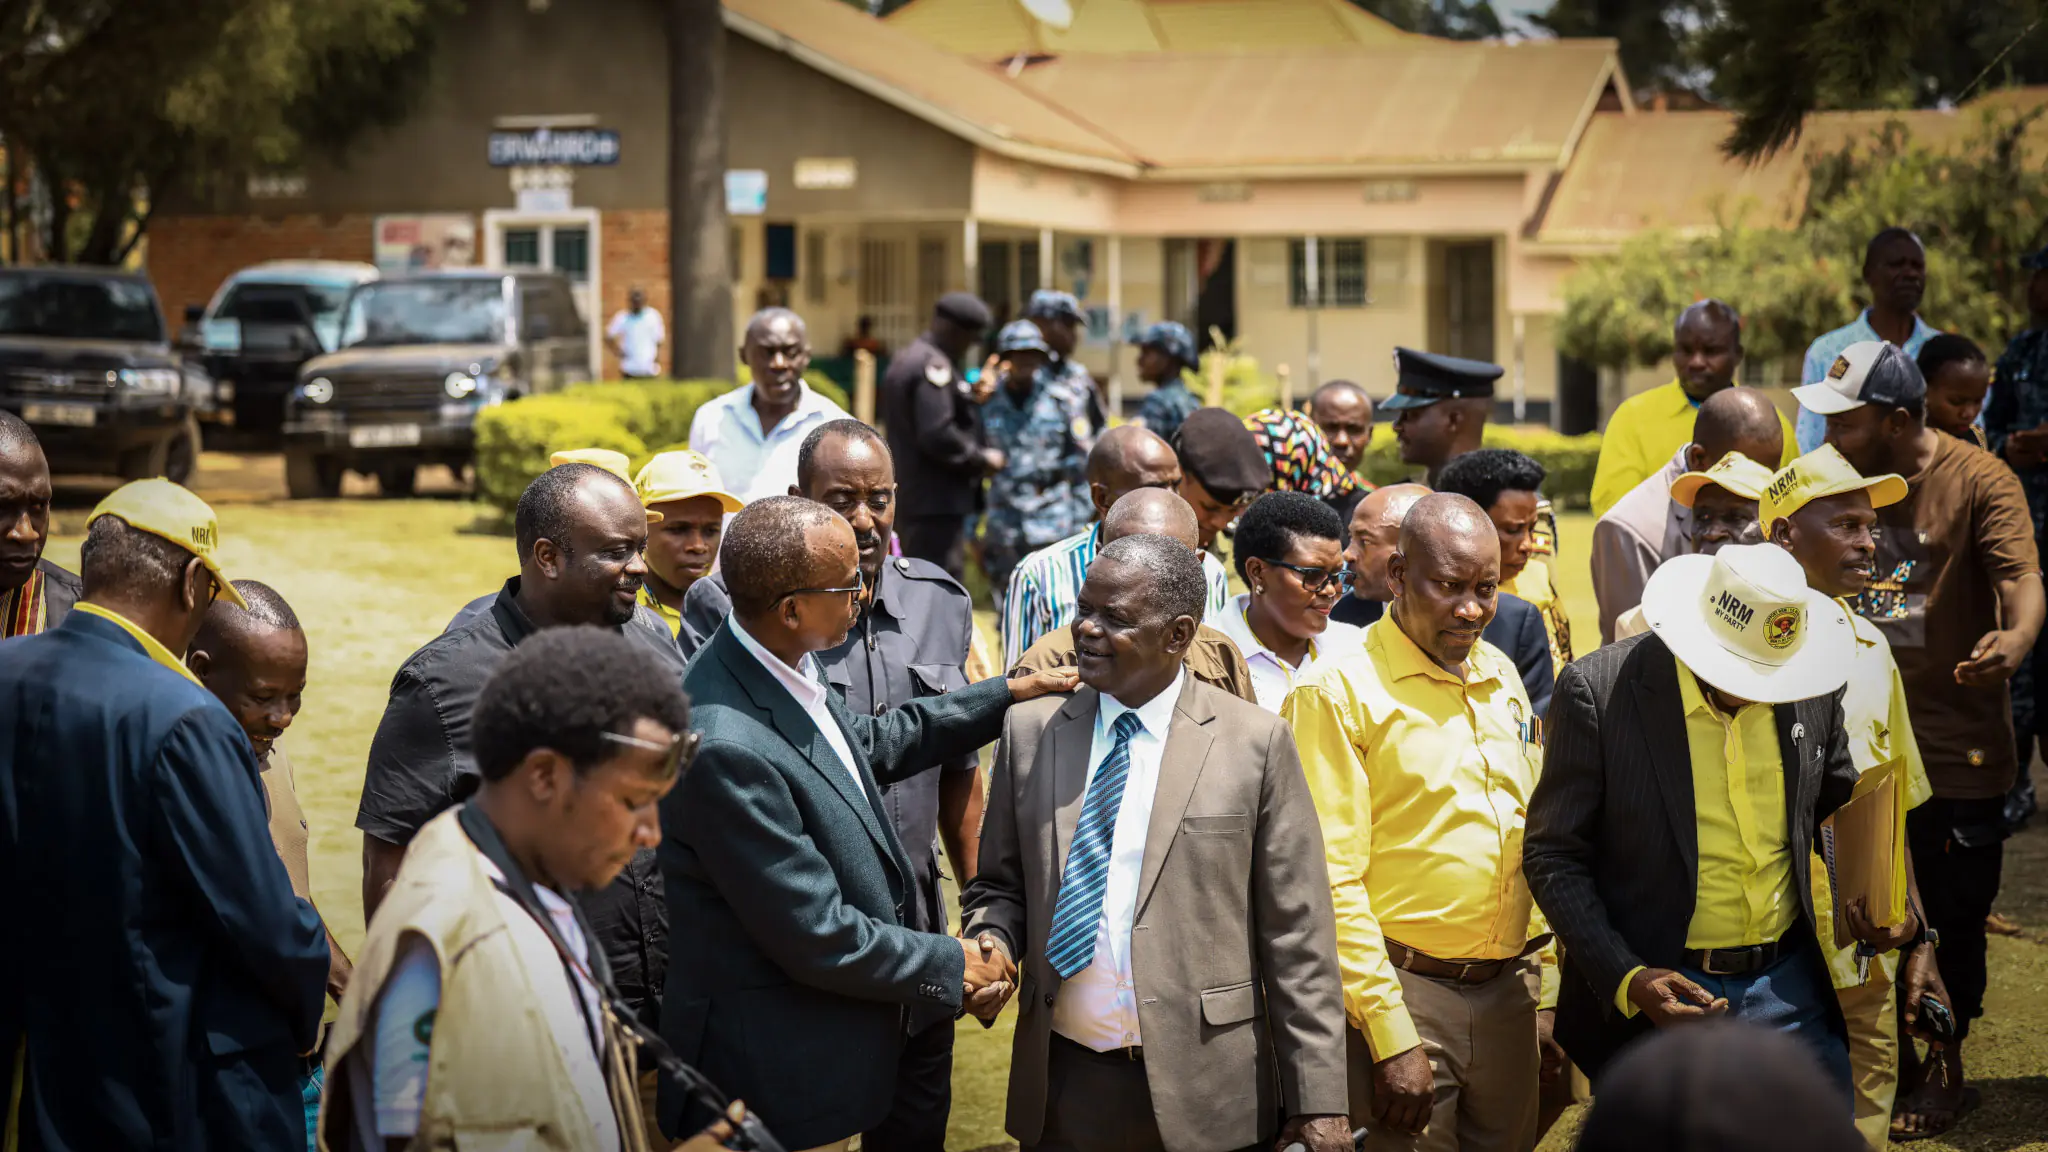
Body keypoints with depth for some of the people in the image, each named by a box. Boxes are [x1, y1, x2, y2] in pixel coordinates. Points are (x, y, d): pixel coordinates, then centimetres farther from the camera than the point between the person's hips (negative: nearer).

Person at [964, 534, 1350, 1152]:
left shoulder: (1255, 742, -3)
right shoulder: (1031, 730, 6)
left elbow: (1296, 935, -4)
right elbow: (999, 886, 15)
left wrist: (1317, 1101, -7)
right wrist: (992, 945, -8)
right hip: (1062, 1086, 3)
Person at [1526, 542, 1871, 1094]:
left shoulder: (1809, 685, -1)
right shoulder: (1598, 690, -13)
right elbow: (1551, 854, -9)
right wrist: (1625, 979, -18)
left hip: (1789, 986, 4)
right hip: (1658, 992, -3)